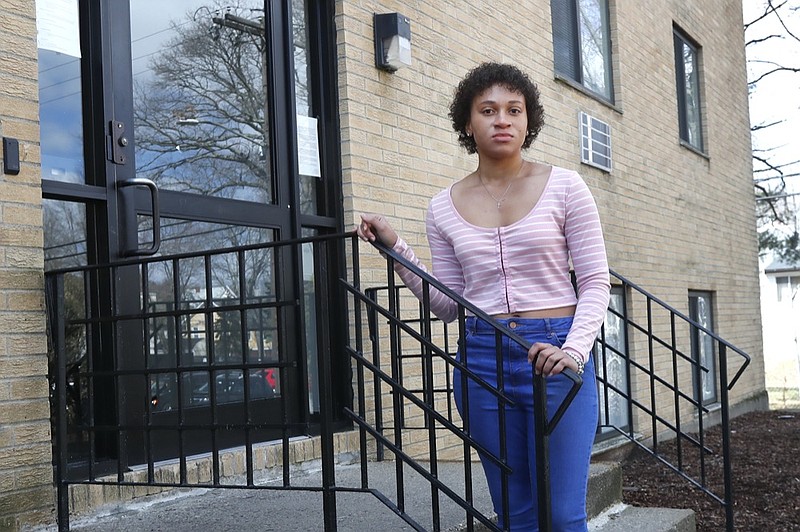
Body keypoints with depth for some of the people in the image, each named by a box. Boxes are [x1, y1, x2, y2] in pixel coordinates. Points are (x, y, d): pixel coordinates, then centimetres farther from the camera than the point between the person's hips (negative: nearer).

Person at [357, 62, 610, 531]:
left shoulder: (564, 186, -1)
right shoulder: (445, 208, 7)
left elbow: (595, 282, -2)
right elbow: (449, 305, 11)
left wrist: (574, 349, -18)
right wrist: (396, 249, 3)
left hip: (556, 355, -2)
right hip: (482, 359, 3)